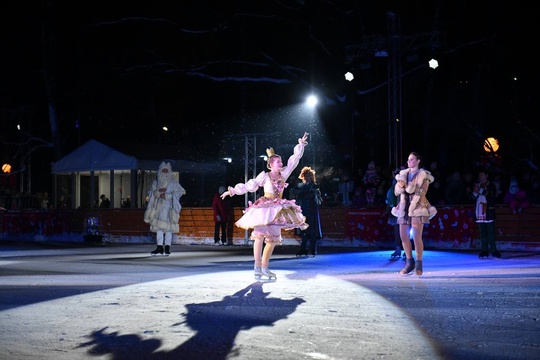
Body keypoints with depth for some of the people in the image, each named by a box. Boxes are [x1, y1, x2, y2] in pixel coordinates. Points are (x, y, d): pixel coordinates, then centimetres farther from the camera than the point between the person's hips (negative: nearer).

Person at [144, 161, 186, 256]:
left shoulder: (173, 182, 2)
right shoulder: (156, 182, 14)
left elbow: (179, 192, -6)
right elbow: (151, 193, 7)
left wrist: (167, 196, -14)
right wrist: (158, 192, -13)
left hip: (168, 207, -3)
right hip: (158, 207, 3)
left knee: (168, 227, -6)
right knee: (158, 227, -2)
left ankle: (167, 248, -3)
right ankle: (159, 247, 0)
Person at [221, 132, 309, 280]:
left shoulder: (284, 173, 4)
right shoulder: (264, 176, -6)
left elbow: (294, 160, 6)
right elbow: (250, 185, -5)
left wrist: (300, 145, 2)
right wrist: (232, 191, -9)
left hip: (277, 209, 5)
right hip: (264, 207, -5)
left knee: (273, 238, 5)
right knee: (260, 234, -19)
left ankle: (264, 267, 12)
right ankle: (257, 267, -17)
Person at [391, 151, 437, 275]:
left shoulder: (423, 175, -1)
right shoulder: (403, 174, 15)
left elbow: (420, 191, -13)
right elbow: (397, 190, 7)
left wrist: (404, 186, -6)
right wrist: (408, 187, -13)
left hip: (417, 208, -5)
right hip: (404, 208, 5)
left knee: (417, 237, -10)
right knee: (403, 236, 2)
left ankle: (419, 264, 0)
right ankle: (409, 262, 15)